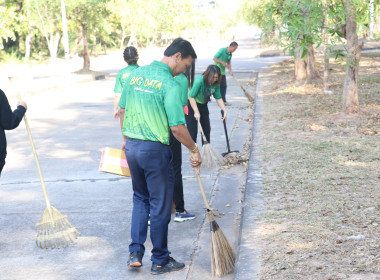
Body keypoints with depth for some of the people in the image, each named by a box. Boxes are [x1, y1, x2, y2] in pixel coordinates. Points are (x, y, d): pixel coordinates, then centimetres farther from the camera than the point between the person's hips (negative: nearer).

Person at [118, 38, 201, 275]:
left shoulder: (136, 75, 6)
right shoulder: (170, 85, -16)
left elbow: (122, 110, 13)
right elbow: (177, 127, -20)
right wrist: (194, 149, -7)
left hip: (132, 146, 7)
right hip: (155, 149, -7)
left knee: (140, 198, 22)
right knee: (160, 206, 7)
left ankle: (135, 253, 18)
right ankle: (160, 261, 18)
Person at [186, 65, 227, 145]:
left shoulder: (216, 84, -14)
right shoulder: (199, 81, -32)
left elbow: (218, 98, -4)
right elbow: (191, 97, -28)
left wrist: (225, 110, -16)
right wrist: (196, 112, -30)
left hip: (203, 105, 6)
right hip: (191, 105, -6)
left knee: (207, 129, 8)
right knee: (192, 131, -8)